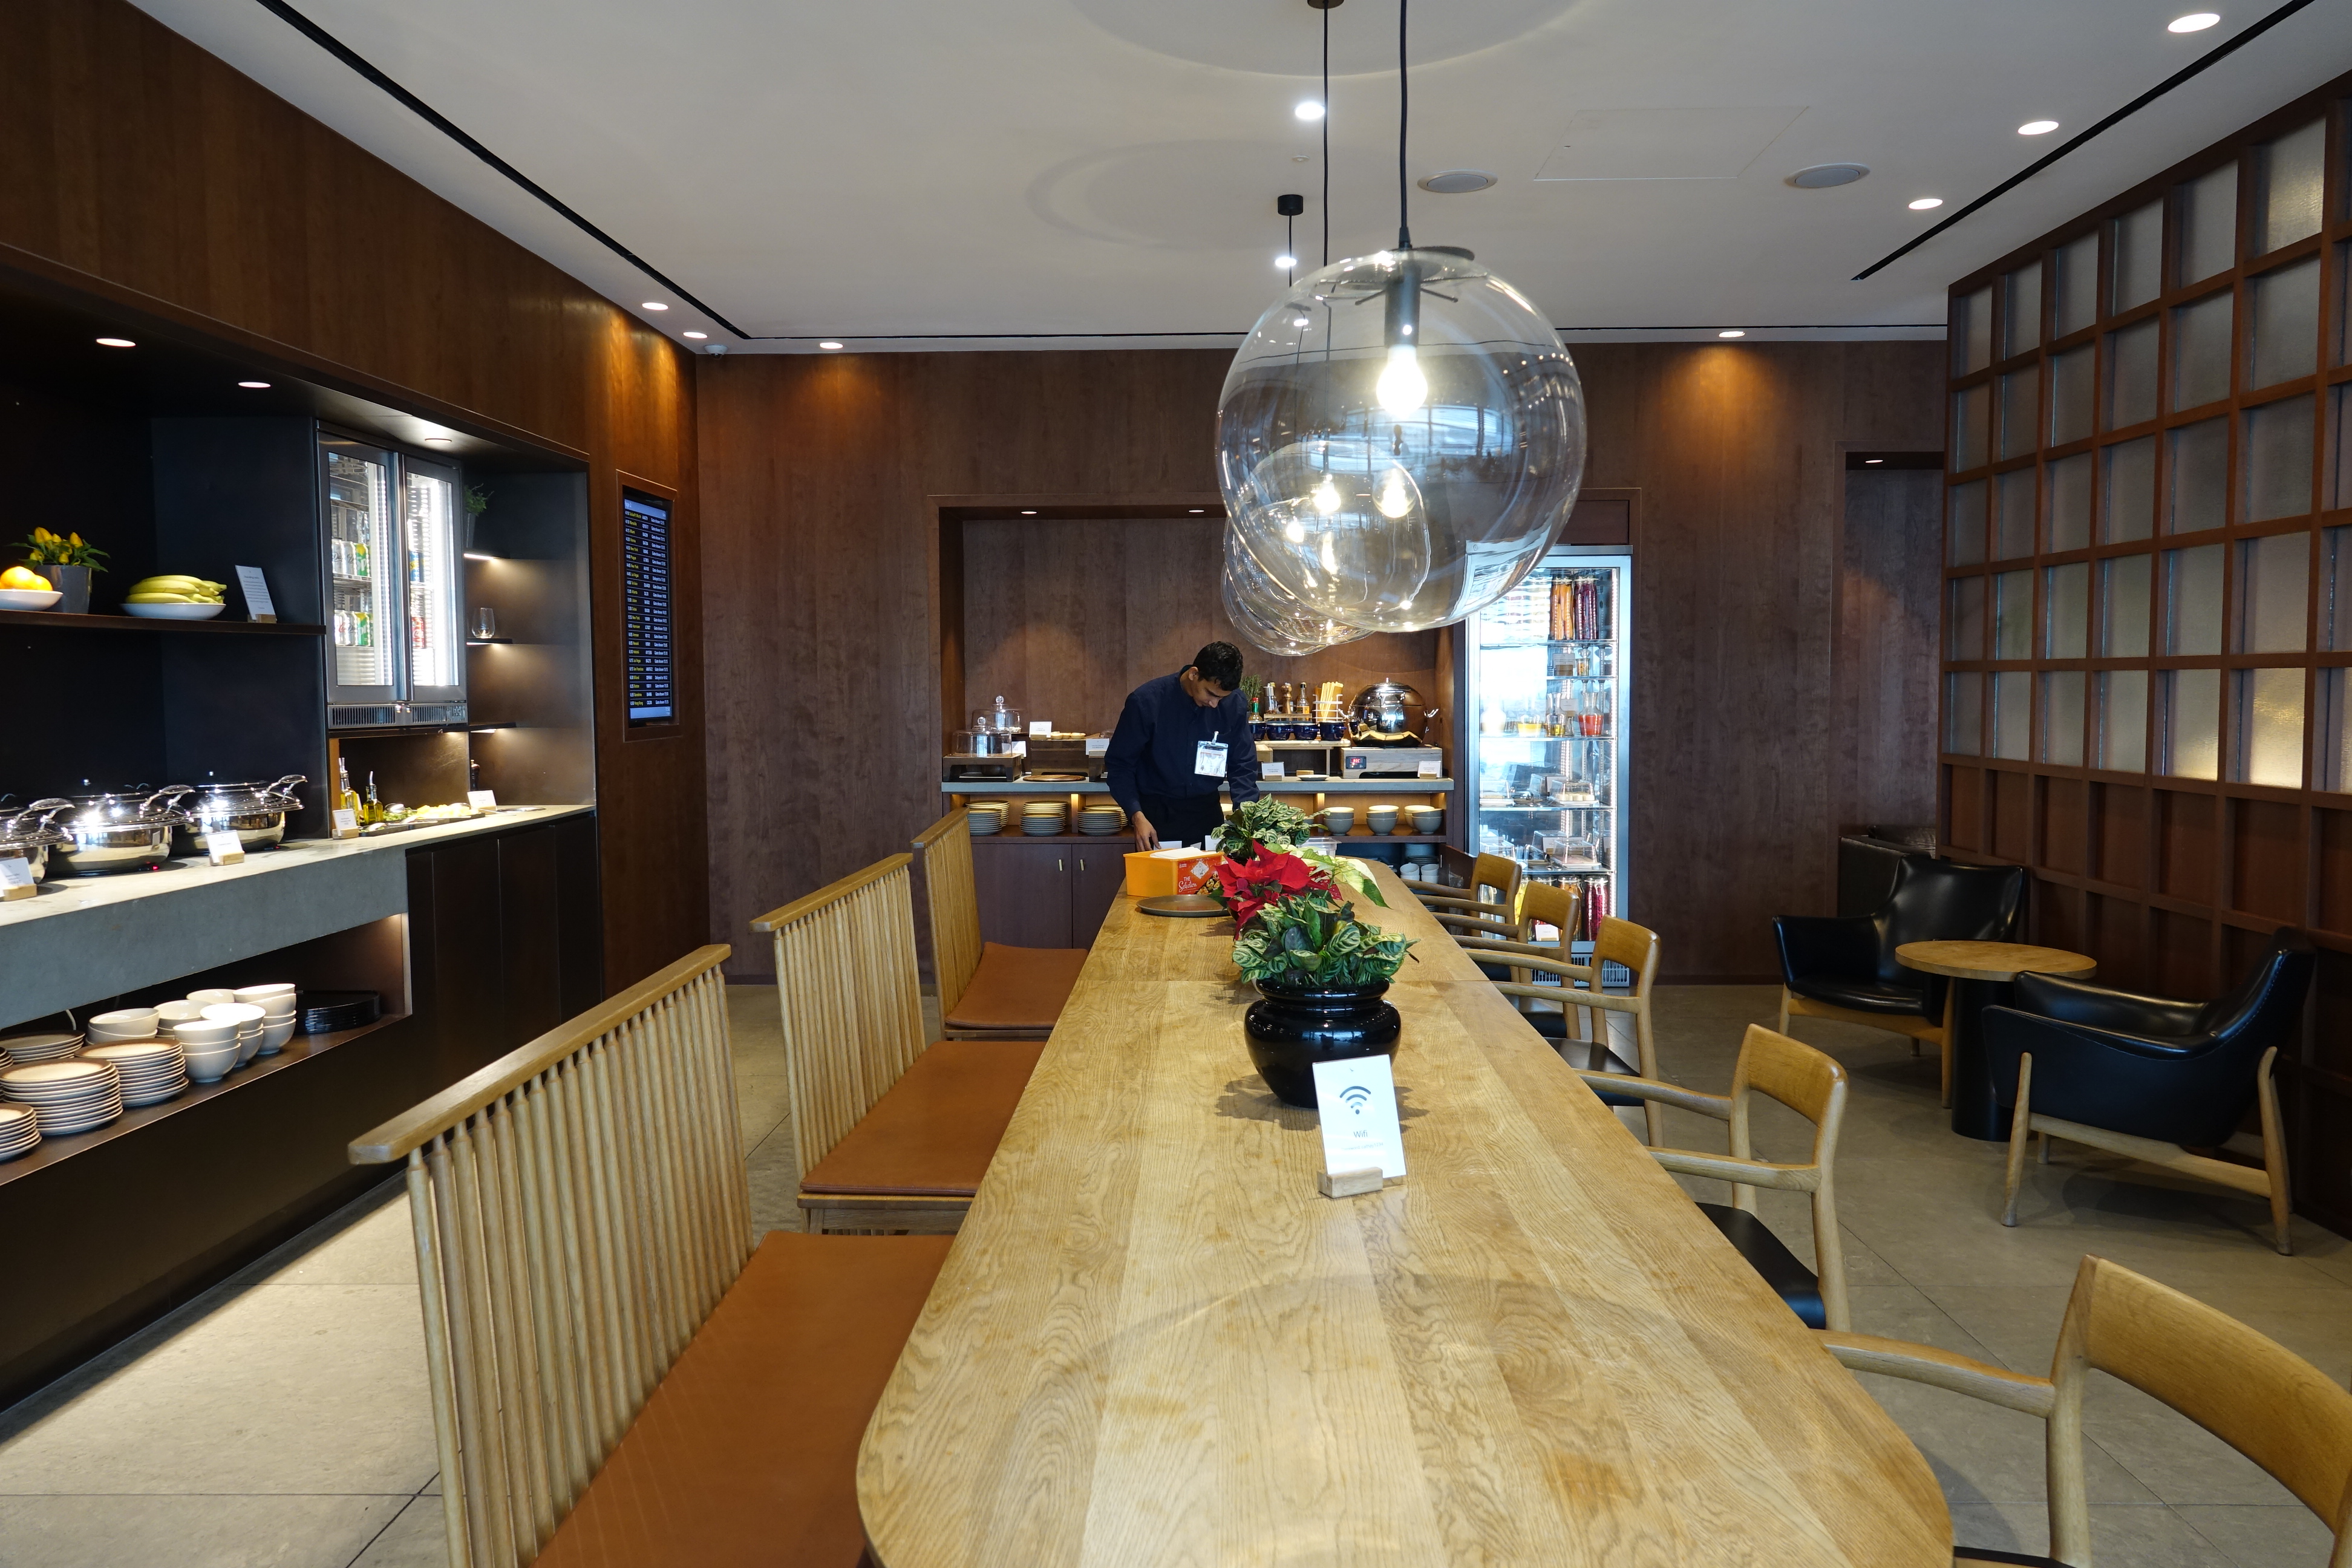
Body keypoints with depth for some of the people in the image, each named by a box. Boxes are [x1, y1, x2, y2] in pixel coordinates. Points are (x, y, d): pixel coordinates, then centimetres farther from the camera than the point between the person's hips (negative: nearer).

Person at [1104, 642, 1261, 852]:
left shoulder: (1235, 705, -8)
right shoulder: (1147, 701, -15)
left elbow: (1243, 766, 0)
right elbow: (1119, 764, -8)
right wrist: (1137, 816, -19)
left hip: (1207, 811, 3)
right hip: (1156, 814, -2)